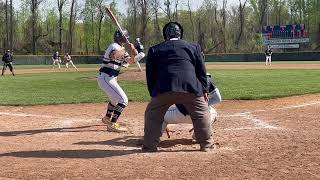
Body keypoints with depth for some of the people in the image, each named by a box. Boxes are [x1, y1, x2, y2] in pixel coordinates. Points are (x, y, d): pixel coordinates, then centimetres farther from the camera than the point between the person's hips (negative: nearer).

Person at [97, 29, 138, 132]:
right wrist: (126, 49, -30)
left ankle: (107, 118, 50)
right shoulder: (114, 46, -14)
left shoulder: (122, 49, 16)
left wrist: (132, 55, -9)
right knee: (123, 100, -16)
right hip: (106, 78, -10)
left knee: (115, 98, 31)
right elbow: (114, 55, -38)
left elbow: (130, 62, 11)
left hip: (110, 79, 11)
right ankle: (112, 125, -17)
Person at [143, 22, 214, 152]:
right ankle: (207, 145, 22)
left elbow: (150, 75, 18)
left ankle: (149, 146, 15)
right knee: (201, 115, 20)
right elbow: (201, 71, 19)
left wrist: (153, 94, 24)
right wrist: (204, 90, 22)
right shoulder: (194, 47, 21)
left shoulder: (154, 50, 20)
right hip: (191, 87, 1)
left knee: (152, 116, 18)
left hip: (163, 88, 0)